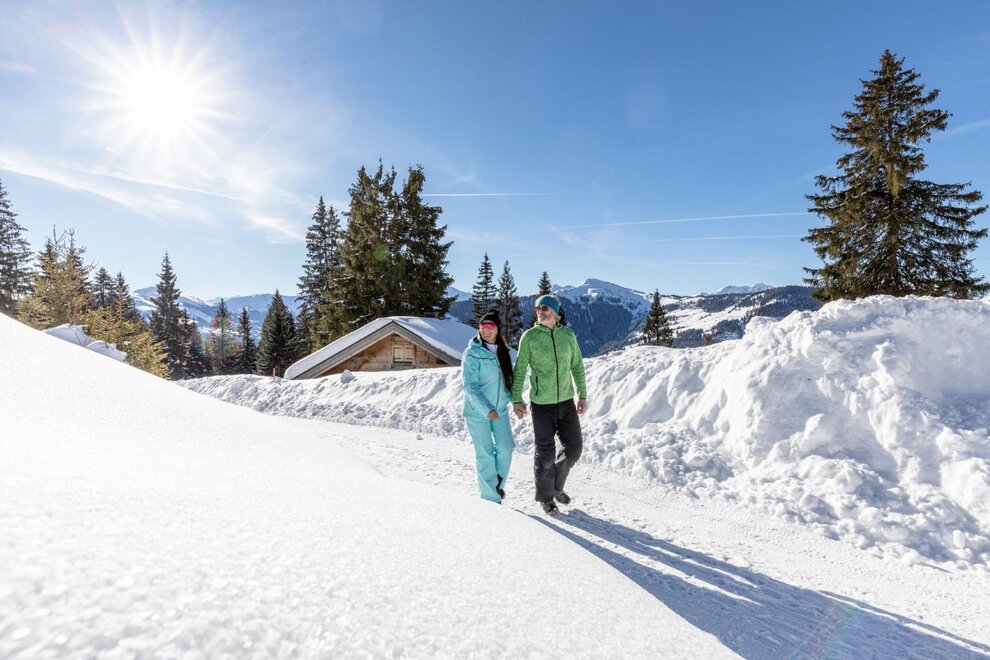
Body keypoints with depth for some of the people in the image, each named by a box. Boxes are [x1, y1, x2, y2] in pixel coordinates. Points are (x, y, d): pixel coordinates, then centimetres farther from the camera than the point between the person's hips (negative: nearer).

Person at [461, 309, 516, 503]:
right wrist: (486, 409, -24)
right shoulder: (472, 353, -12)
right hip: (477, 412, -5)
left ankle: (498, 484, 28)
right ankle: (491, 497, 17)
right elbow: (469, 385, -17)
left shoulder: (503, 351, 6)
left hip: (500, 409, 5)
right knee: (485, 454, 2)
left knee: (505, 448, 1)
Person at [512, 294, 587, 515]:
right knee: (545, 453, 5)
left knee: (574, 447, 9)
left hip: (566, 402, 4)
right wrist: (516, 399, -5)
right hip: (542, 404, -4)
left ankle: (556, 485, 35)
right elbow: (519, 370, -3)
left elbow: (577, 366, 10)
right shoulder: (529, 337, -8)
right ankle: (546, 497, 27)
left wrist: (582, 395, 10)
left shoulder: (568, 335, 1)